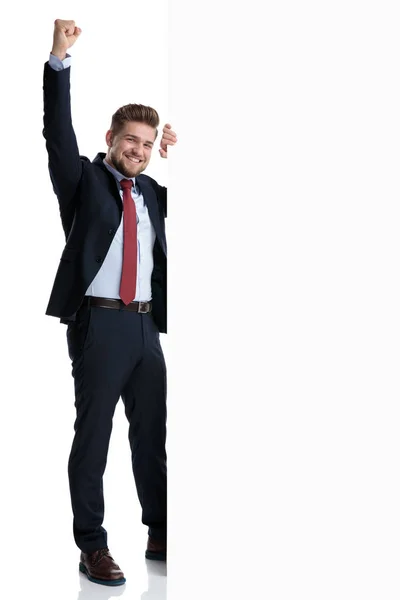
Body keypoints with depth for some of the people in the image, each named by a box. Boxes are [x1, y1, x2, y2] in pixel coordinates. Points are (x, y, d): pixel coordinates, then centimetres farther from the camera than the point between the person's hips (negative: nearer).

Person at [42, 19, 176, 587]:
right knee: (92, 434, -1)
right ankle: (92, 547, 8)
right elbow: (58, 131, -11)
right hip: (99, 324, -5)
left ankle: (160, 535, 25)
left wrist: (176, 157, 16)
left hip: (146, 326, 6)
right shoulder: (83, 178, 2)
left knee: (153, 433, 12)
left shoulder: (153, 191, 16)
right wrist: (59, 59, -21)